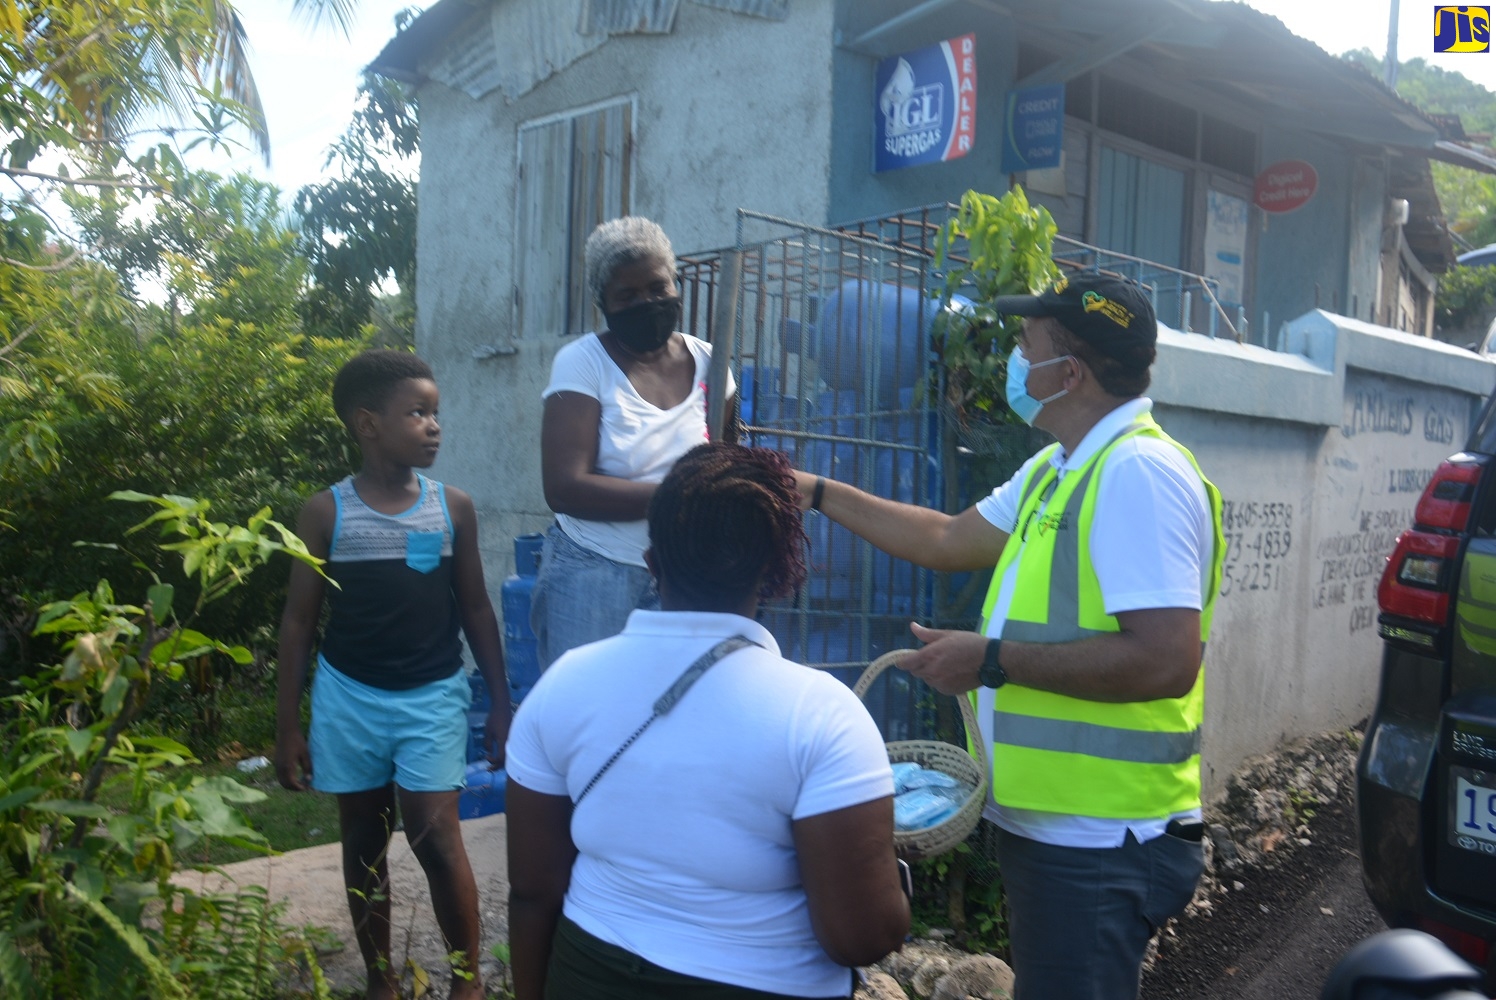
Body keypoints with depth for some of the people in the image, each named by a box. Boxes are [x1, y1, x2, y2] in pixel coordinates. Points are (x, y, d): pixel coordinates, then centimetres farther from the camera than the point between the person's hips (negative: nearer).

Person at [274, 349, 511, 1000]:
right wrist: (287, 726, -1)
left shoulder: (454, 508, -3)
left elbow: (475, 609, 5)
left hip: (432, 697, 0)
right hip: (349, 697, 1)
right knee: (364, 842, 12)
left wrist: (500, 704, 5)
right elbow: (299, 621, 0)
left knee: (435, 838, -5)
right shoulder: (326, 513, -6)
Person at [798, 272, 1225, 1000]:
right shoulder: (1057, 469, 11)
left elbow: (1166, 661, -29)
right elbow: (949, 541, 20)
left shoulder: (1137, 473, -22)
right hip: (1052, 823, 10)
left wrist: (992, 660, -22)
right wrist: (819, 493, 21)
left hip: (1097, 842, -10)